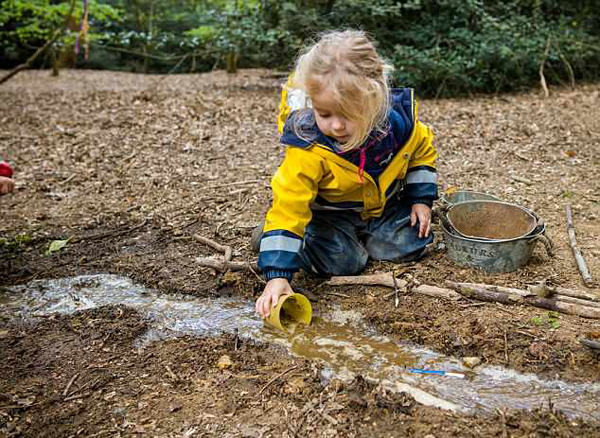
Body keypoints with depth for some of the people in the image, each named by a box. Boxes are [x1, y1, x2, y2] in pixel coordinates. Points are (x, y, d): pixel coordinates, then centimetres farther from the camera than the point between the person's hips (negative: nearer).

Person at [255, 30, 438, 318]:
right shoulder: (307, 149, -35)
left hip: (386, 204, 4)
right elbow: (287, 207, -35)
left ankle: (365, 231, 21)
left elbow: (423, 150, 1)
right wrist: (277, 275, -41)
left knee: (408, 245, -8)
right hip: (330, 213, -3)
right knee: (339, 261, -20)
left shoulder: (400, 121, -23)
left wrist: (421, 198, -2)